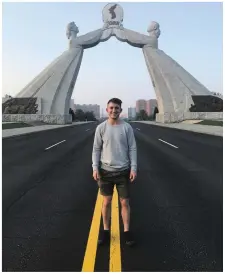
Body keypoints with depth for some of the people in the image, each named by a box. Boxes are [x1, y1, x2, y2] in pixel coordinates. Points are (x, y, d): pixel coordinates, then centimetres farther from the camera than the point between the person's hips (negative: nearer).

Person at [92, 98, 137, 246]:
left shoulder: (127, 127, -3)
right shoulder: (101, 128, -2)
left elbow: (132, 149, -1)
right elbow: (96, 149, 1)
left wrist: (134, 168, -7)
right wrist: (95, 168, -7)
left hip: (123, 171, 0)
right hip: (105, 170, 1)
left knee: (125, 202, 8)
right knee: (107, 202, 11)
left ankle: (127, 231, 23)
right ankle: (106, 230, 26)